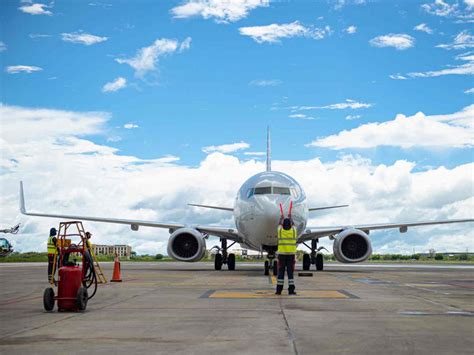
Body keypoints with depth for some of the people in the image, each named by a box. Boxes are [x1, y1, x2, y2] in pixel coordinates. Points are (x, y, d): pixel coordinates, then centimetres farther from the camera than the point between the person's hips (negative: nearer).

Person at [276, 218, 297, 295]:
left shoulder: (280, 230, -3)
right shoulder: (293, 230, -2)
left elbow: (280, 225, 21)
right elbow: (293, 225, 22)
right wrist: (290, 217, 35)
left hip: (282, 254, 0)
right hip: (291, 254, 0)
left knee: (281, 272, 3)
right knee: (290, 272, 1)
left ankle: (279, 290, 1)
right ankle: (291, 290, -3)